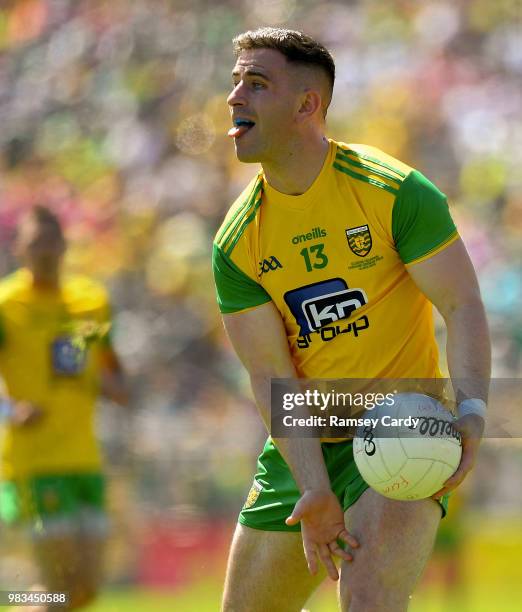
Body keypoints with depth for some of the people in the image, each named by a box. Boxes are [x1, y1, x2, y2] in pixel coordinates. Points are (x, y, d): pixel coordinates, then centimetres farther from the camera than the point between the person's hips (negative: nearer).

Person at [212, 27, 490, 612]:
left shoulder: (393, 191, -12)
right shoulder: (238, 241, -1)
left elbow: (463, 305, -12)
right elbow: (271, 375, -6)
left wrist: (470, 408, -31)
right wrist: (315, 491, -18)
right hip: (303, 447, 5)